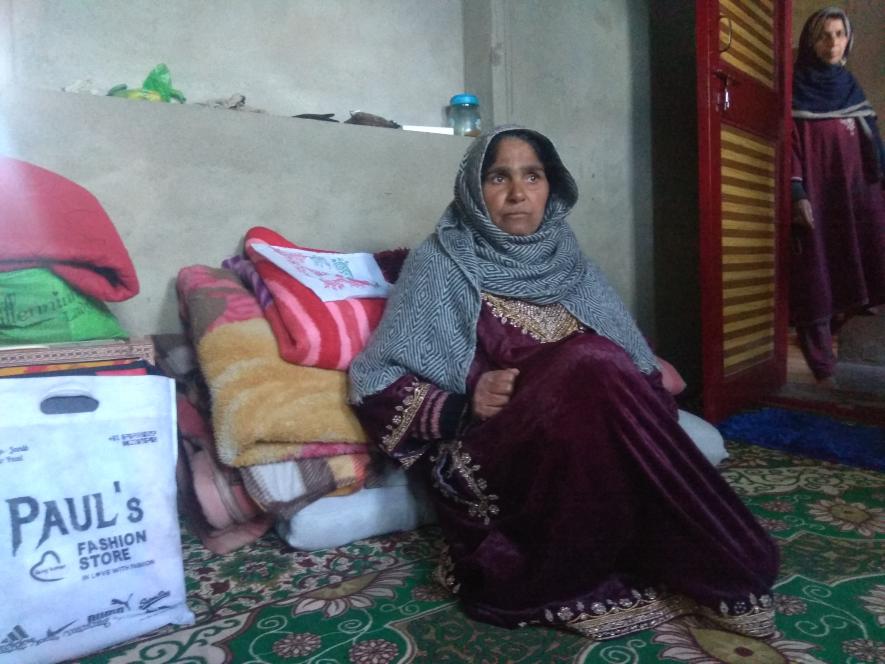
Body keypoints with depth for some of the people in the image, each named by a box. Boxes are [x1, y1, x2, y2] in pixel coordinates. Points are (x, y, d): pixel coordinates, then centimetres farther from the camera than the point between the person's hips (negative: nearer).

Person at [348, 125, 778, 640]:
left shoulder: (570, 264, 14)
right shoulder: (441, 264, 0)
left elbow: (633, 366, 17)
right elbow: (375, 386, -4)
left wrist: (652, 382, -5)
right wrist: (464, 406, -20)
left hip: (587, 456, 4)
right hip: (492, 469, -4)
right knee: (587, 368, -30)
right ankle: (720, 578, -16)